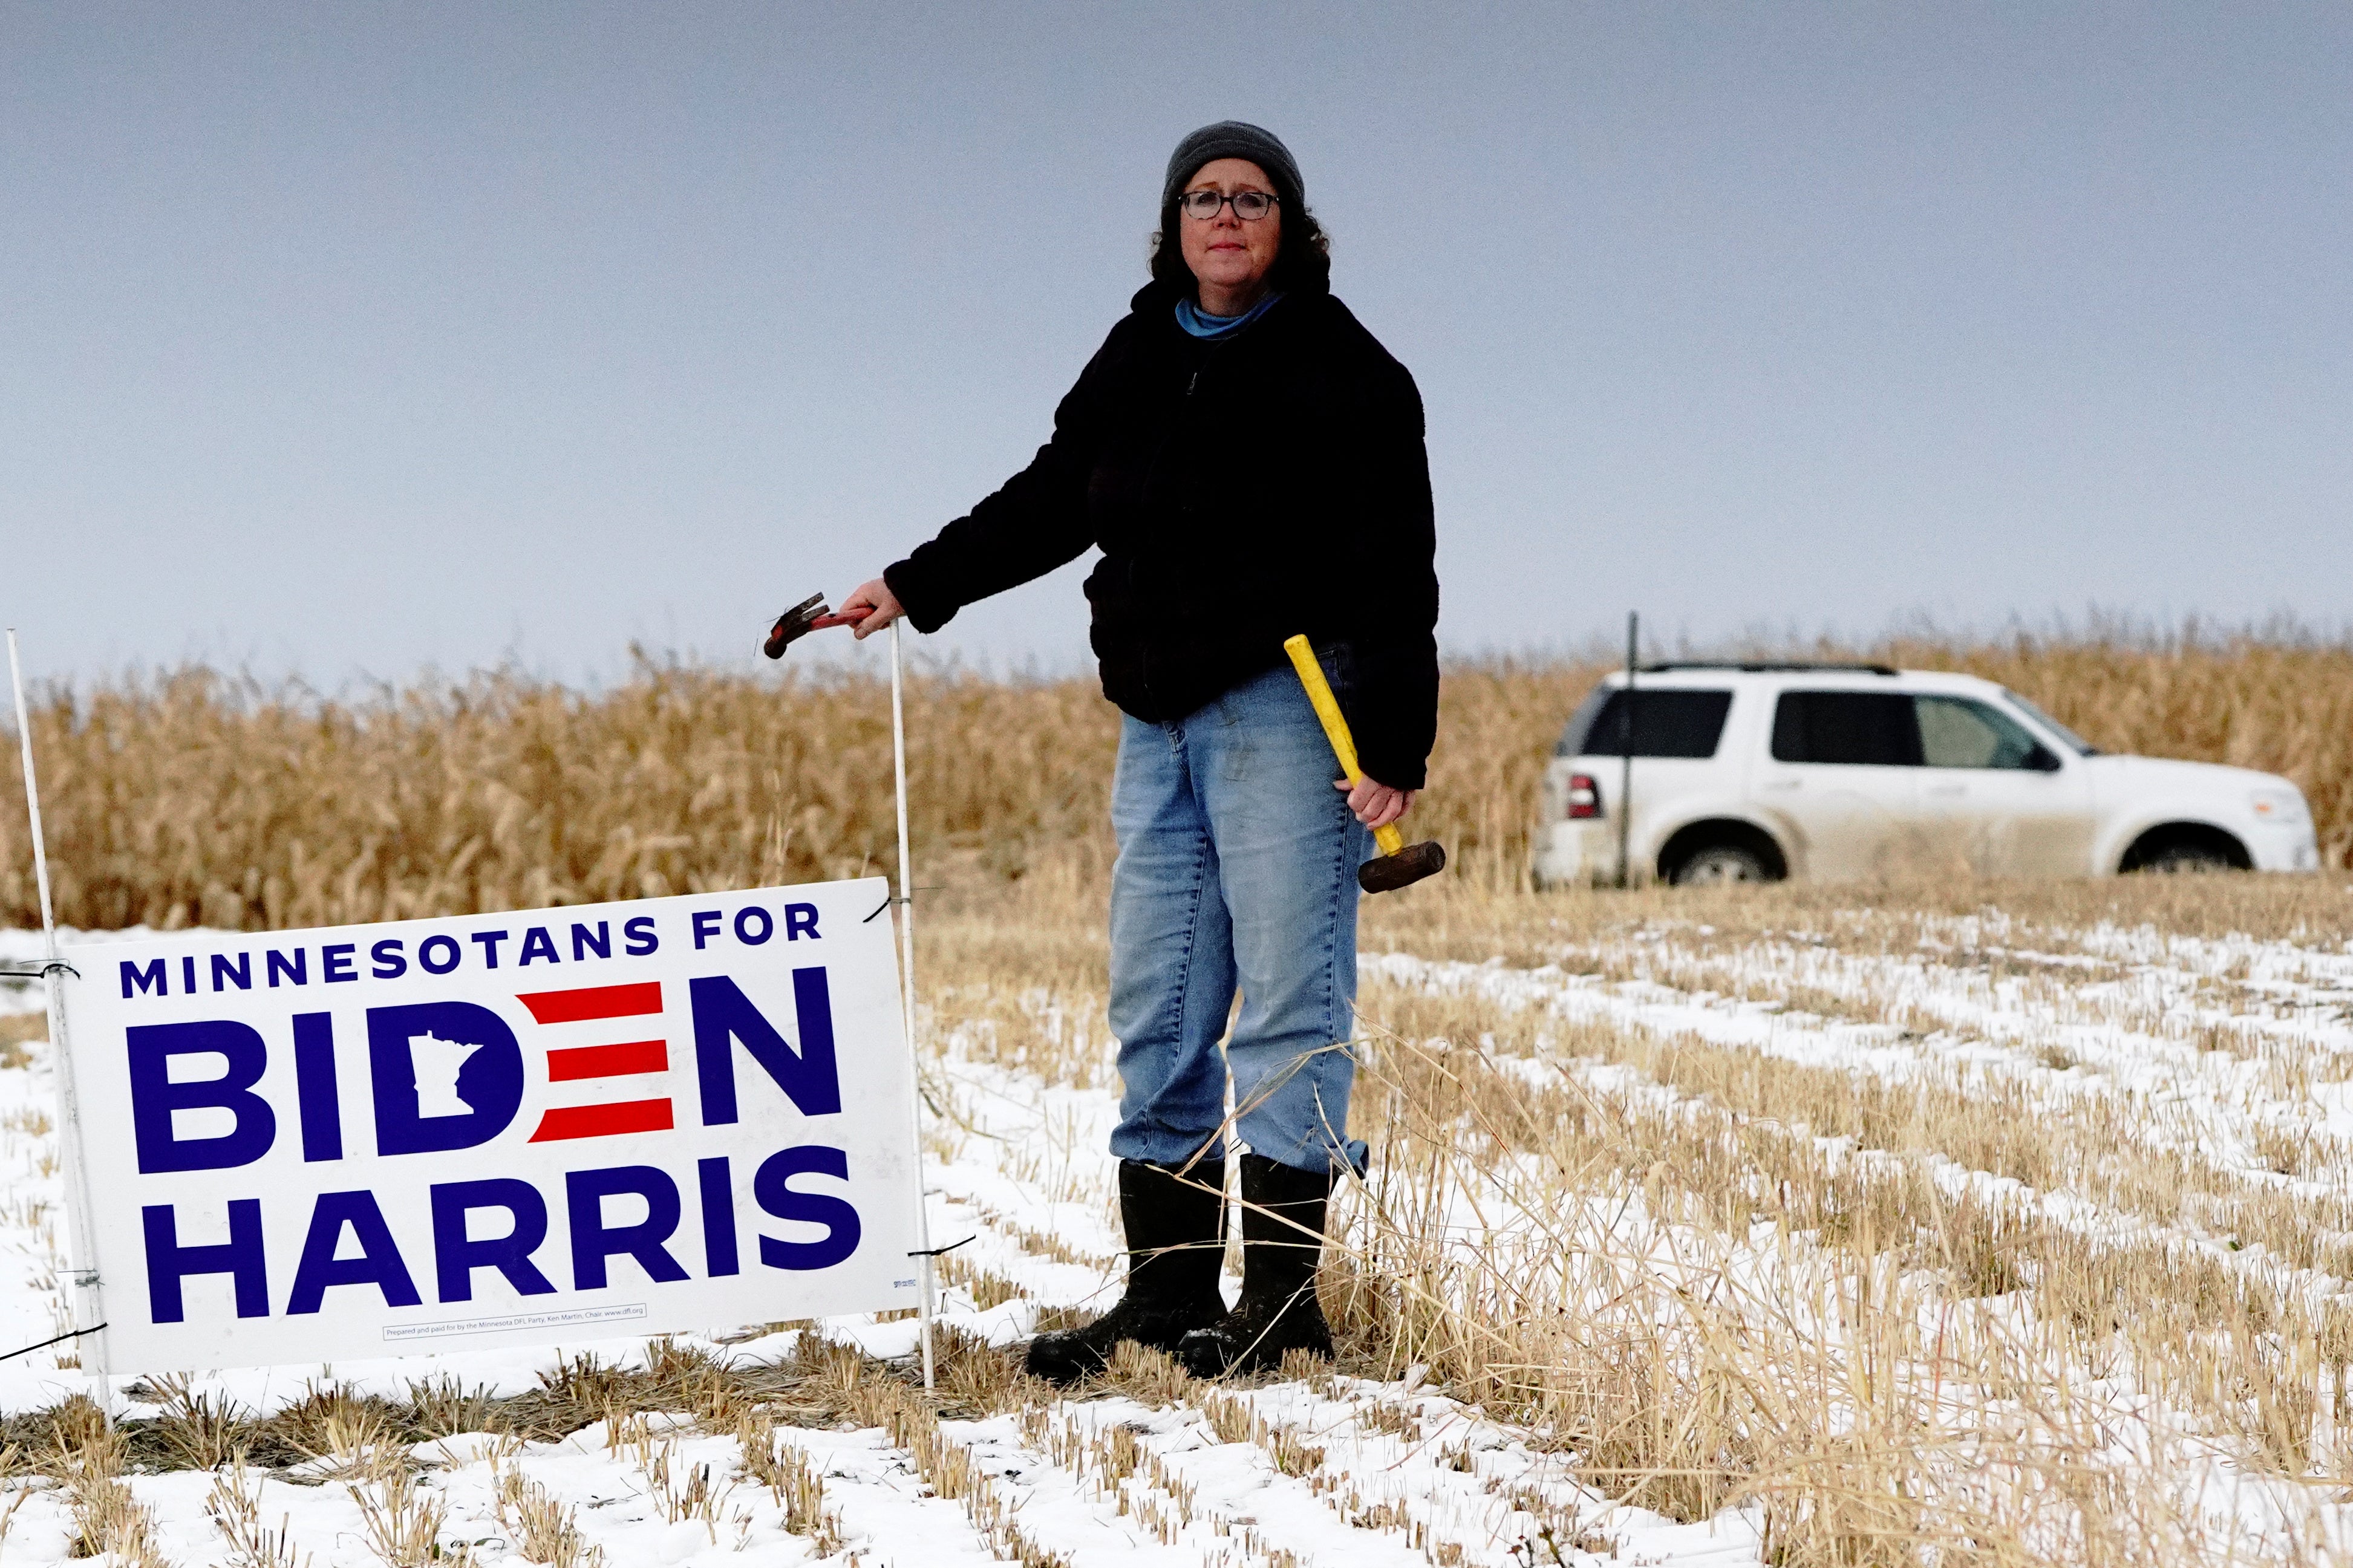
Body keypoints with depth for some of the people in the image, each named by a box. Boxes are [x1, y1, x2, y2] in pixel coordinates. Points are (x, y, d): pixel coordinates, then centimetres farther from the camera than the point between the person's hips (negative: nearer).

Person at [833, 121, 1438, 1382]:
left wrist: (1394, 747, -12)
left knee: (1289, 998, -6)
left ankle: (1282, 1297, -4)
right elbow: (1048, 504, 25)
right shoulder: (1135, 363, 16)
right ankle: (1166, 1296, 10)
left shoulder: (1345, 372, -2)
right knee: (1157, 1010, 5)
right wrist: (916, 588, 19)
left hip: (1286, 710, -6)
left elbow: (1395, 575, -6)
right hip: (1160, 720, 7)